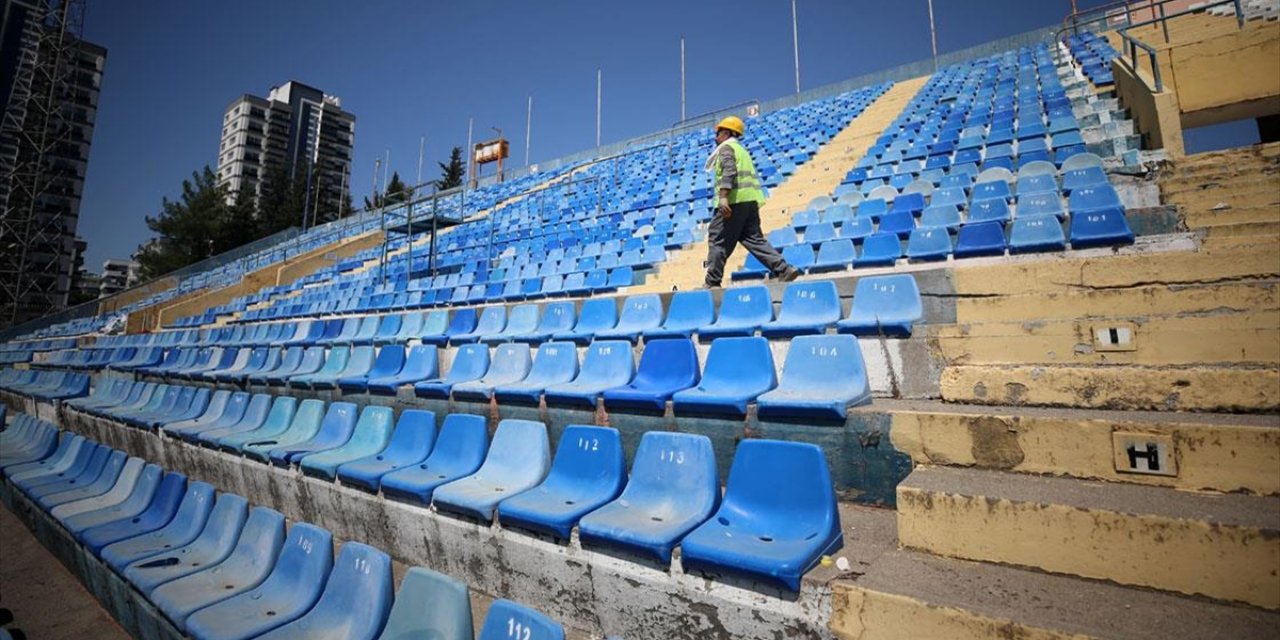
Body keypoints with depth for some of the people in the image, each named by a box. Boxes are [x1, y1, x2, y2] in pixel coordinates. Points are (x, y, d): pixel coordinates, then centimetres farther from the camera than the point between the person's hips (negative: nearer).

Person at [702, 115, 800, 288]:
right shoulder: (742, 150, 30)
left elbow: (729, 171, -15)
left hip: (734, 200, -9)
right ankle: (783, 269, -4)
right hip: (751, 200, 9)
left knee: (717, 240, -4)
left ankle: (712, 283, -4)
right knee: (753, 238, 7)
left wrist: (723, 197, -26)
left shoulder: (726, 148, 3)